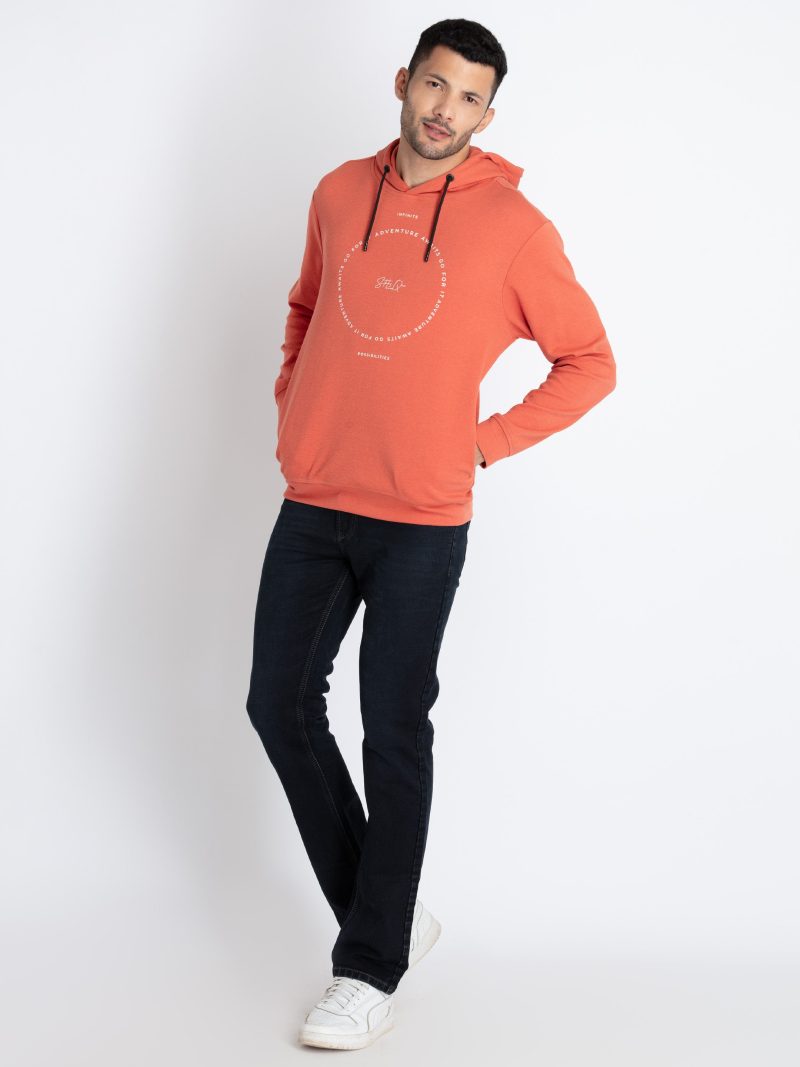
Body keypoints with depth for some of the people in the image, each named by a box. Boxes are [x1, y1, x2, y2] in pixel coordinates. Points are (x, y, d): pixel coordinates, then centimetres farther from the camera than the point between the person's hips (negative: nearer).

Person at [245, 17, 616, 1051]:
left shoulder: (514, 228, -5)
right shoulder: (339, 194, 9)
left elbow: (589, 362, 2)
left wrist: (487, 440, -5)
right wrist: (293, 402, 12)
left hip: (421, 523, -5)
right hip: (312, 508, 5)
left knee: (394, 737, -1)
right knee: (280, 705, 6)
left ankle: (369, 971, 12)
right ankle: (388, 913, 23)